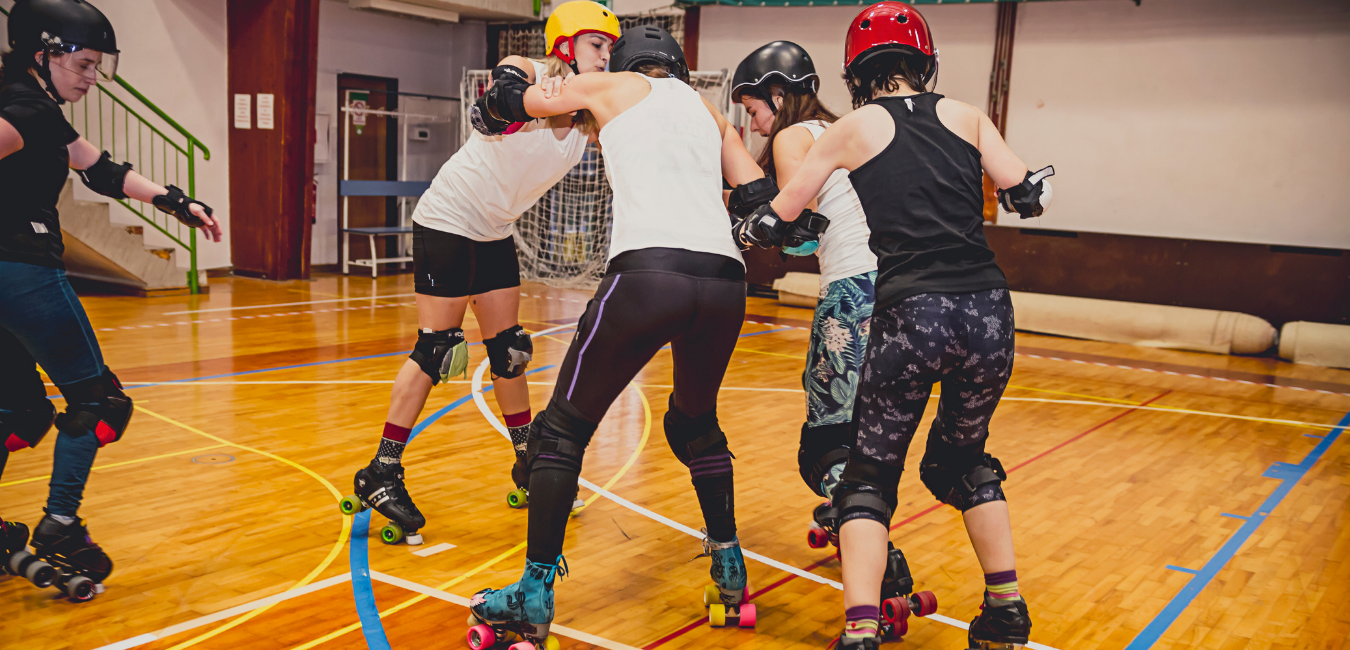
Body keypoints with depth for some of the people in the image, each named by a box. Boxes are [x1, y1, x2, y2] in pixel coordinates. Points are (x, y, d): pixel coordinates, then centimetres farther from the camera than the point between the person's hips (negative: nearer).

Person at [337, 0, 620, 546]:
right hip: (447, 223, -6)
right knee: (436, 351, -6)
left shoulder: (592, 121, -5)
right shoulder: (524, 74, -20)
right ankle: (381, 476, 4)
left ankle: (528, 466, 22)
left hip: (495, 234, 6)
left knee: (508, 351, 9)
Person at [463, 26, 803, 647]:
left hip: (647, 272, -5)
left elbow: (507, 101, 27)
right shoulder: (707, 109, 28)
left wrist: (493, 109, 49)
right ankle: (730, 575, 32)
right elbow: (758, 198, 20)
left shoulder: (615, 85, 19)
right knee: (695, 422, 29)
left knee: (563, 428, 9)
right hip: (723, 281, 5)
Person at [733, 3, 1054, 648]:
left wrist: (731, 230, 32)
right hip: (988, 310, 4)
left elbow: (771, 221, 11)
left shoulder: (853, 129, 8)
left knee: (869, 476, 11)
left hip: (909, 316, -3)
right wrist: (1031, 181, 32)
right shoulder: (965, 115, 13)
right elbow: (1028, 195, 9)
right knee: (963, 461, 26)